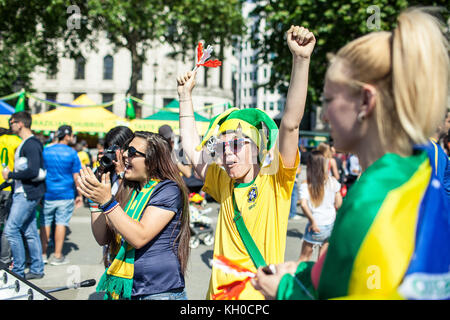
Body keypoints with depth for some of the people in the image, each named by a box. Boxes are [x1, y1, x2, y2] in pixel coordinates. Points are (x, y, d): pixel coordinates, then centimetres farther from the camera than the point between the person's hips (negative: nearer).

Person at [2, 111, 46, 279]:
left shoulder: (31, 144, -15)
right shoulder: (25, 143, 17)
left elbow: (33, 171, -25)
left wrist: (10, 175, -15)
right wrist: (11, 175, 11)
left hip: (28, 194, -10)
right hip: (23, 193, 10)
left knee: (11, 229, -10)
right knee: (30, 232, 11)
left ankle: (18, 271, -2)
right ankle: (37, 270, 17)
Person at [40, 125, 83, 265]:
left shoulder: (46, 151, 4)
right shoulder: (72, 153, -5)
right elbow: (76, 176, -4)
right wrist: (79, 195, 5)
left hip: (48, 194, 3)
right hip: (66, 195, -2)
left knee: (45, 223, 10)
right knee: (61, 223, 2)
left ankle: (43, 254, 15)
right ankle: (57, 256, 6)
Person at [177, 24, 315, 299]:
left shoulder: (275, 183, -9)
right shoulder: (224, 185, 5)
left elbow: (290, 124, -20)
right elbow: (192, 148, 16)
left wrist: (301, 59, -28)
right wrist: (185, 95, 18)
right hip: (219, 292, 5)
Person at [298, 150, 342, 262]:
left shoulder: (305, 184, -10)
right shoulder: (332, 181, -3)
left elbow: (303, 204, -23)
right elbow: (338, 203, 2)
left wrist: (313, 221, -14)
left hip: (316, 226, -3)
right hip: (331, 223, 3)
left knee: (305, 255, 10)